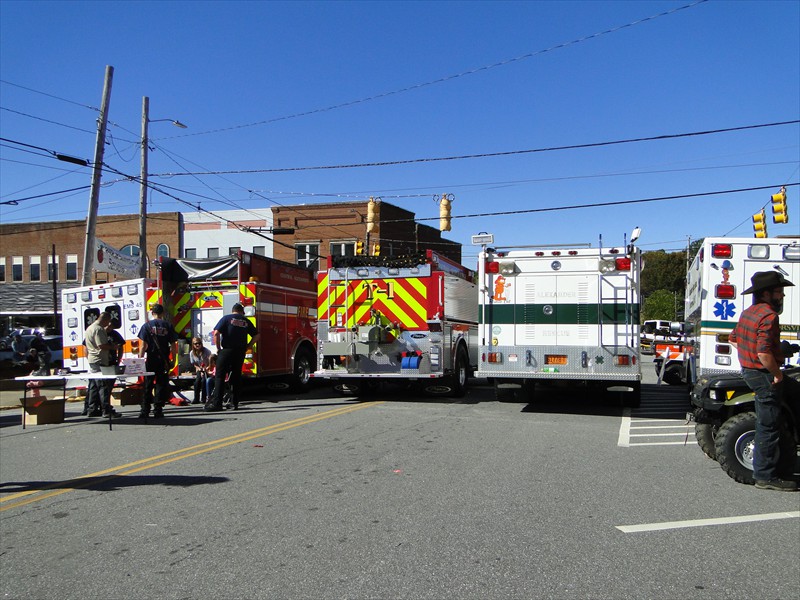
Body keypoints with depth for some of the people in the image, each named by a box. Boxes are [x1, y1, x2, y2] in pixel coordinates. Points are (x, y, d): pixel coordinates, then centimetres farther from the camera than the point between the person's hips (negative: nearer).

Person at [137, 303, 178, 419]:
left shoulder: (147, 326, -2)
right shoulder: (168, 326, 2)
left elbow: (143, 345, -5)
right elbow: (173, 345, 1)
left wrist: (140, 360, 0)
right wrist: (173, 360, 9)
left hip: (151, 360, -1)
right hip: (164, 360, 1)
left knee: (147, 386, 7)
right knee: (161, 385, 6)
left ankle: (145, 411, 6)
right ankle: (158, 410, 4)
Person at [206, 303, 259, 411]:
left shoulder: (226, 318, 2)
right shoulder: (246, 321, 12)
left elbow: (216, 333, -8)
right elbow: (256, 336, 11)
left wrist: (218, 348, 1)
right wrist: (246, 347, 14)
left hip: (227, 350, -3)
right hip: (240, 353, 4)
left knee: (219, 376, -1)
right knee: (236, 377, 11)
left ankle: (217, 403, -10)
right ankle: (235, 403, 11)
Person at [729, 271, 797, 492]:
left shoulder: (748, 312, 10)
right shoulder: (769, 316, -20)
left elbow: (733, 338, 23)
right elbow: (764, 353, -28)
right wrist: (777, 374, -17)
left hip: (748, 371, 10)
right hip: (764, 375, -10)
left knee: (765, 425, 21)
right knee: (769, 428, -3)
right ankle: (766, 477, 3)